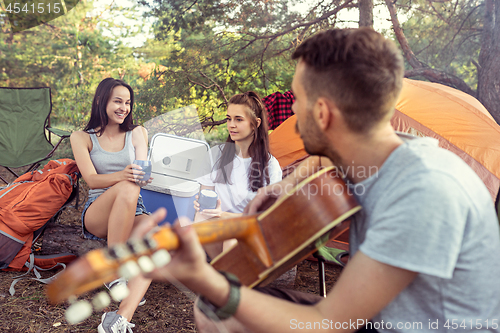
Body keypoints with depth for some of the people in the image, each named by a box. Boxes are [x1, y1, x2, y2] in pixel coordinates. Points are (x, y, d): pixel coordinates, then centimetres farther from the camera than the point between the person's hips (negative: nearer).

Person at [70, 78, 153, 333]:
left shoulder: (137, 133, 13)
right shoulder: (81, 138, 7)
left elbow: (141, 171, 0)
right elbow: (91, 179, -8)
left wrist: (140, 176, -27)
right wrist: (122, 176, -30)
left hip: (133, 213, 2)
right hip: (97, 214, -2)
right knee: (127, 188, -37)